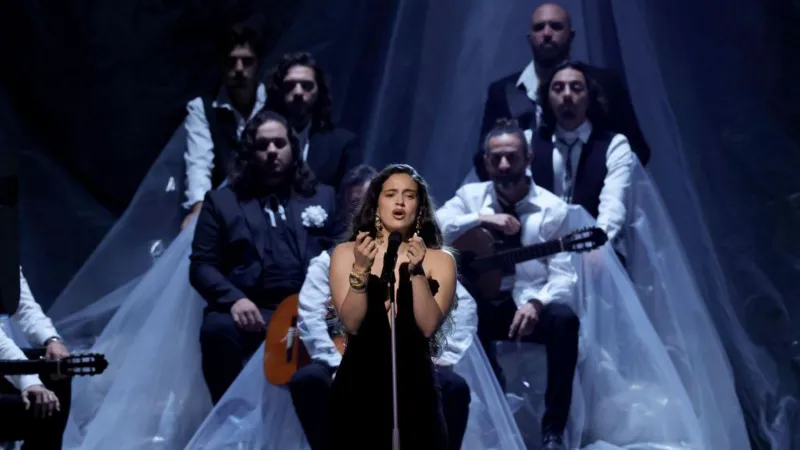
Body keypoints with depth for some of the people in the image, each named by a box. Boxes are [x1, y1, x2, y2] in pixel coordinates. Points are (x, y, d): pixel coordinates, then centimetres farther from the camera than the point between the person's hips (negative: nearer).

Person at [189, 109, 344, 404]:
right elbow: (201, 265, 9)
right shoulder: (221, 201, 18)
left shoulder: (323, 197, 24)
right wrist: (234, 299, -11)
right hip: (249, 311, -1)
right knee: (217, 329, -36)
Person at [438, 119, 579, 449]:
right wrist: (481, 219, -18)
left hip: (532, 306, -1)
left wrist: (535, 303, -29)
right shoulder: (471, 196, 6)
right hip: (483, 305, 1)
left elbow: (563, 275, -9)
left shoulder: (552, 208, -1)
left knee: (565, 319, -34)